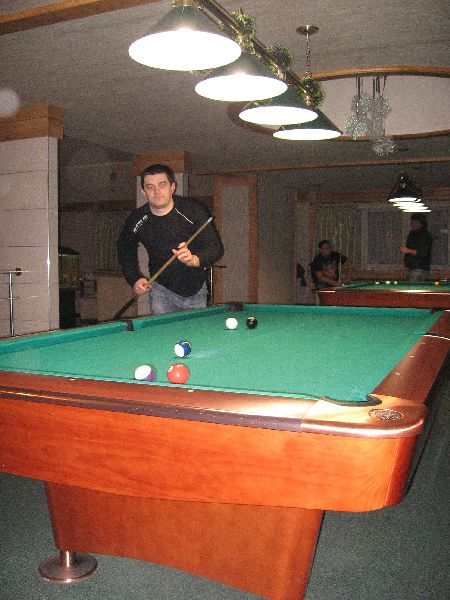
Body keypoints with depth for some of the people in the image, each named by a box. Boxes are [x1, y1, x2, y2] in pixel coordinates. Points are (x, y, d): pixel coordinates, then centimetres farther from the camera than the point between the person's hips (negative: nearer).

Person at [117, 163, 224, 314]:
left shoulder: (194, 210, -17)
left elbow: (216, 247, -17)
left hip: (196, 289, 0)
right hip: (161, 288, 1)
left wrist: (195, 259, -37)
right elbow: (125, 249, 9)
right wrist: (135, 279, -2)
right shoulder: (136, 220, -11)